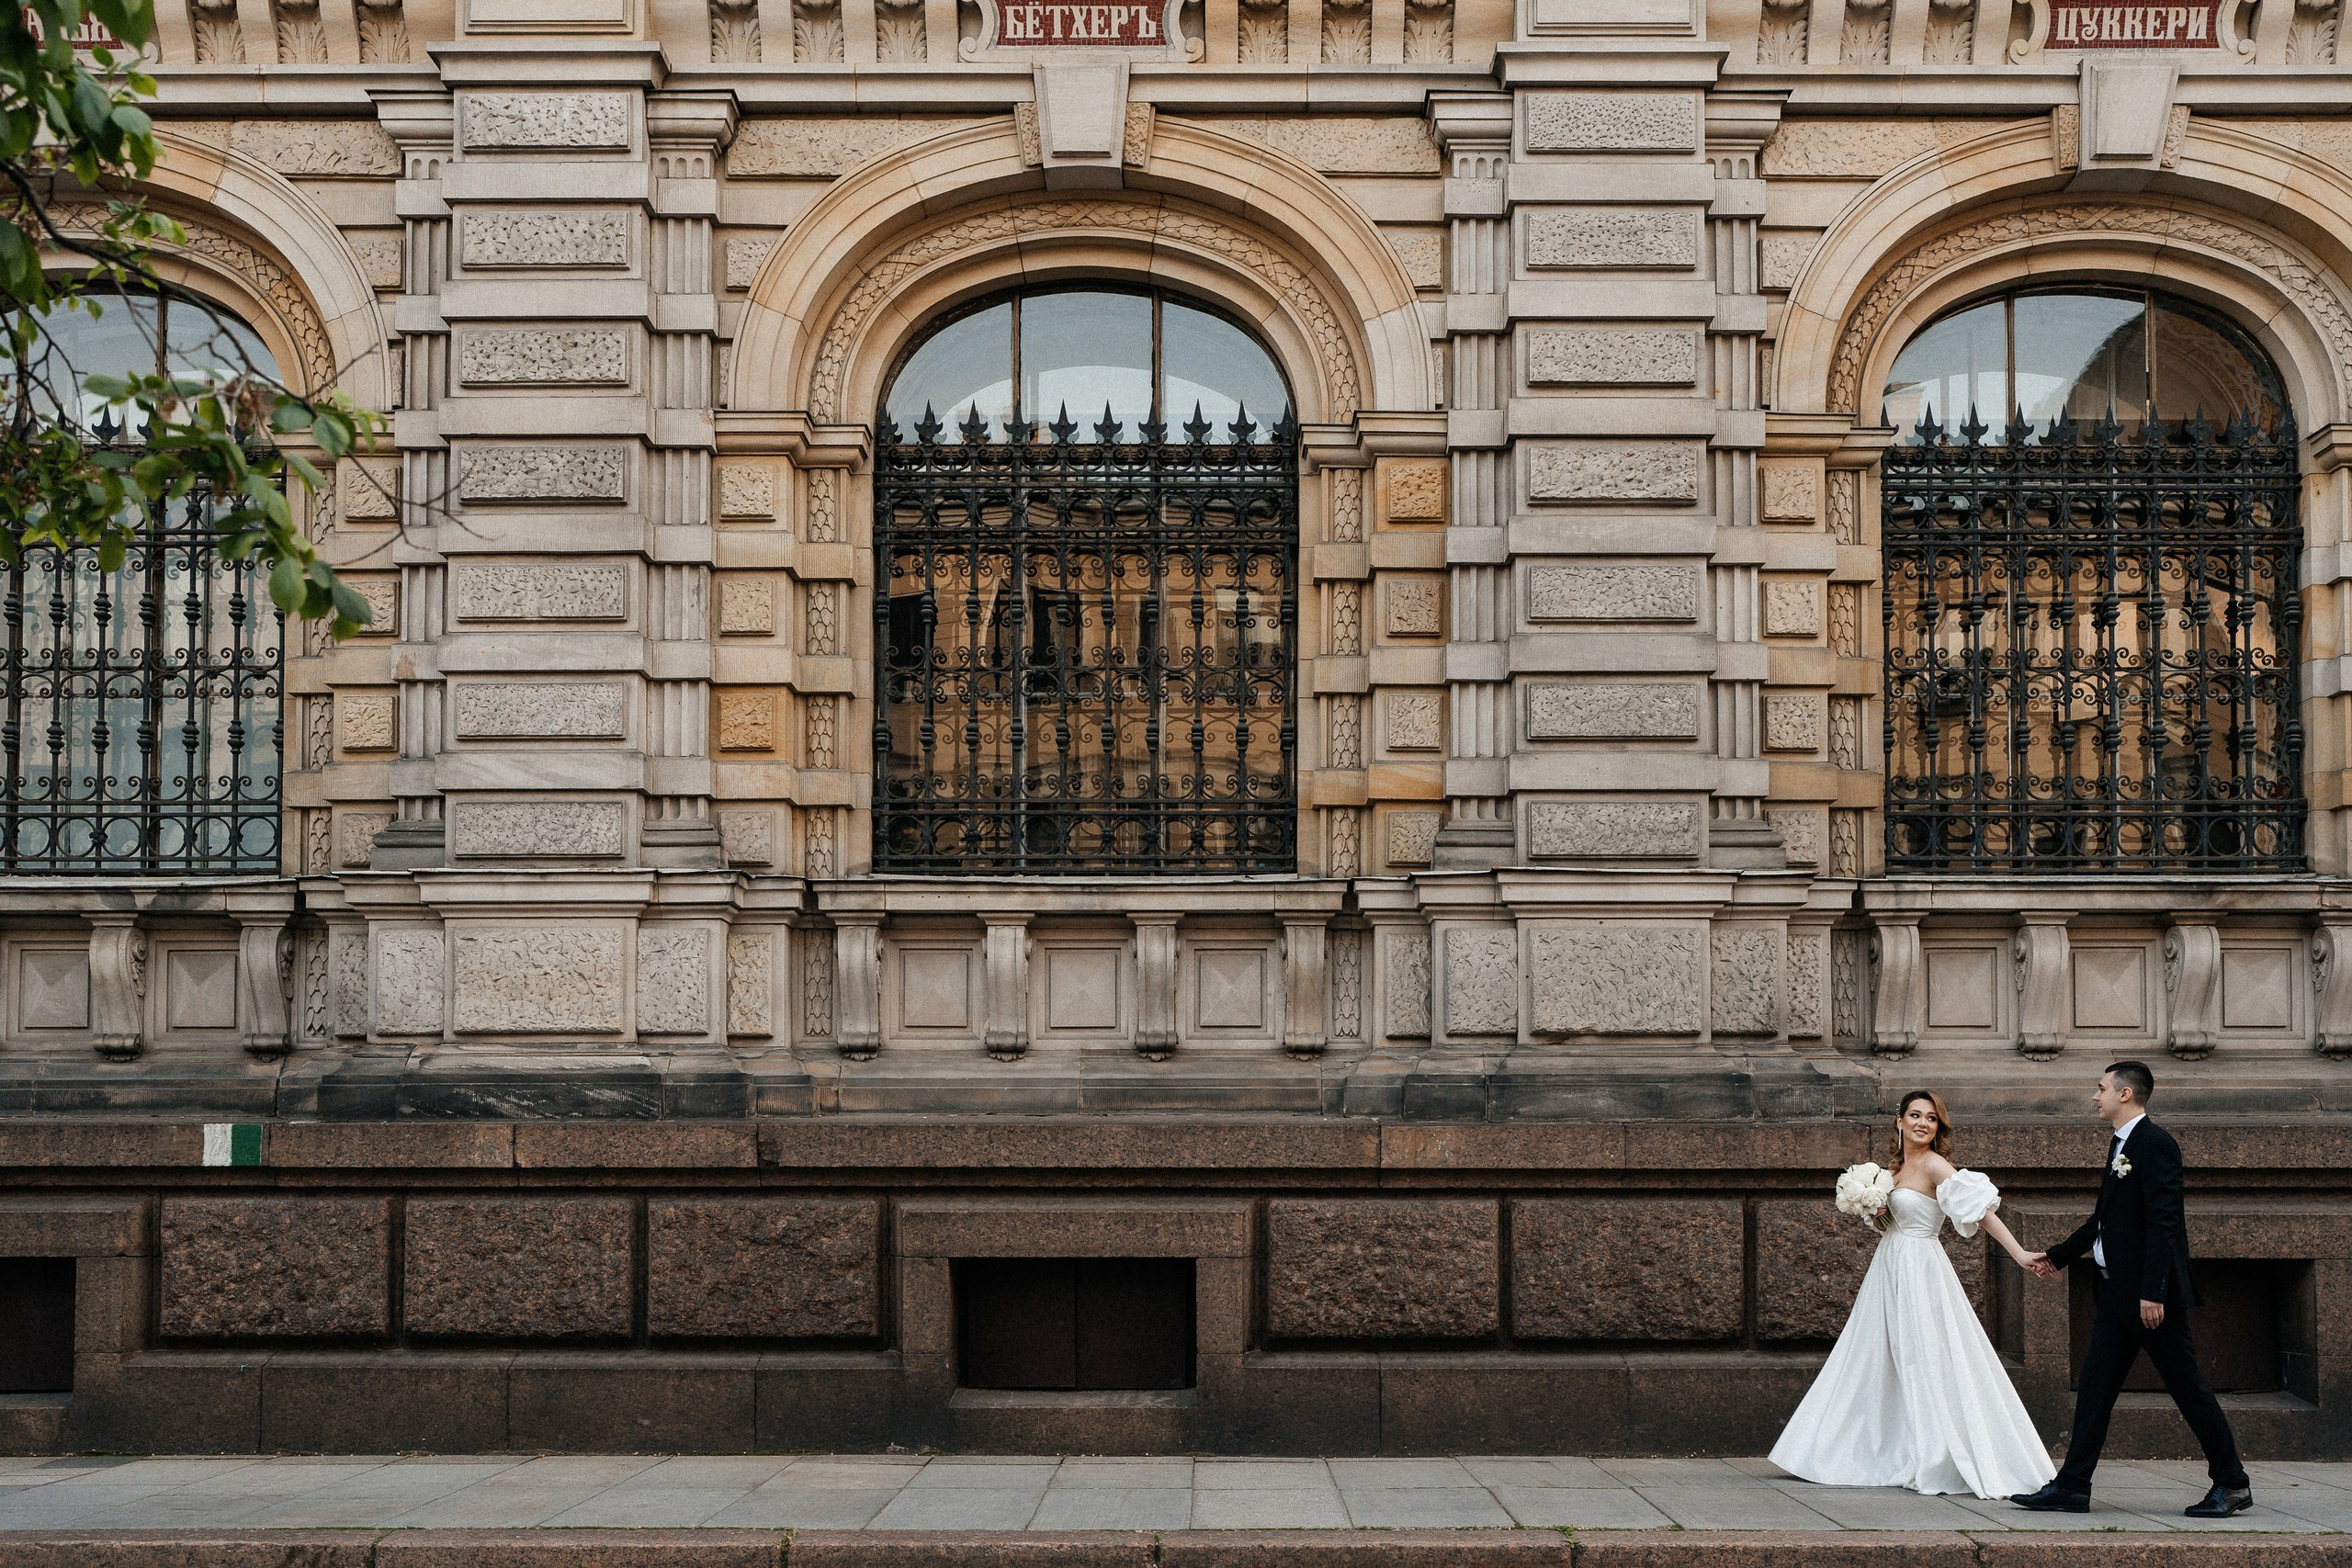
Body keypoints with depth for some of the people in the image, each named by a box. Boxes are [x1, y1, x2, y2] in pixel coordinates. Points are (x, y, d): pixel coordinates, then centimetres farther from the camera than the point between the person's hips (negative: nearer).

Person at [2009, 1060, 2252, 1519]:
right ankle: (2072, 1488, 7)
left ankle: (2232, 1483, 12)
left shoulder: (2155, 1145, -14)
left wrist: (2153, 1292, -25)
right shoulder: (2120, 1144, 16)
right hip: (2118, 1292, 10)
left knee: (2187, 1386, 0)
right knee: (2095, 1386, 6)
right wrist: (2057, 1256, 30)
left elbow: (2163, 1222, -21)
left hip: (2152, 1295, -10)